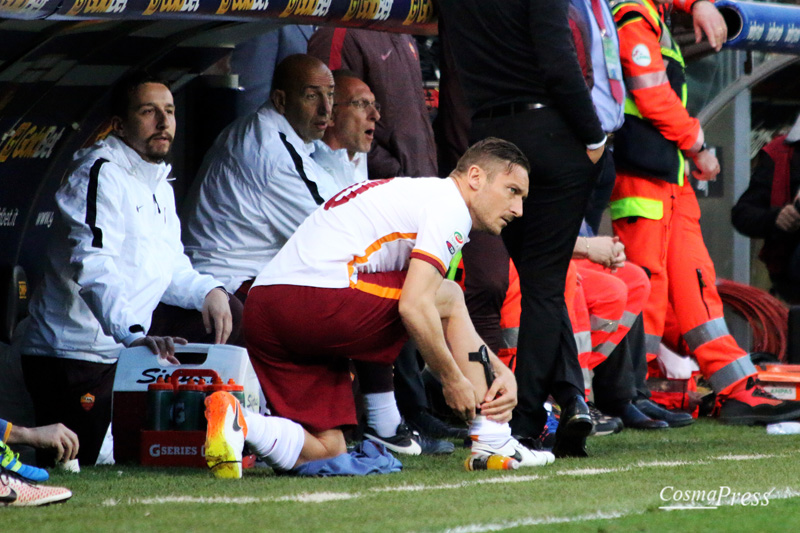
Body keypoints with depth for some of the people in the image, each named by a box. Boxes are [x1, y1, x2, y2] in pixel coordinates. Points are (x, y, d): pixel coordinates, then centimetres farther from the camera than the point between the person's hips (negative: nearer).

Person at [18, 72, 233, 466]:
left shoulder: (160, 185, 18)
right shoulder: (100, 174, -14)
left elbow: (167, 269, 24)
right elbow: (93, 269, -28)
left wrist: (207, 291, 1)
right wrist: (134, 336, -43)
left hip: (121, 357, 9)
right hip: (74, 358, -9)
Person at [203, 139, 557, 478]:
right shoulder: (449, 206, 0)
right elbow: (414, 307, -13)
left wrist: (500, 369, 18)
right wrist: (451, 378, -1)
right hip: (318, 295, -9)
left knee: (326, 451, 11)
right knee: (449, 297, 10)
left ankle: (235, 422, -11)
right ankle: (493, 442, 8)